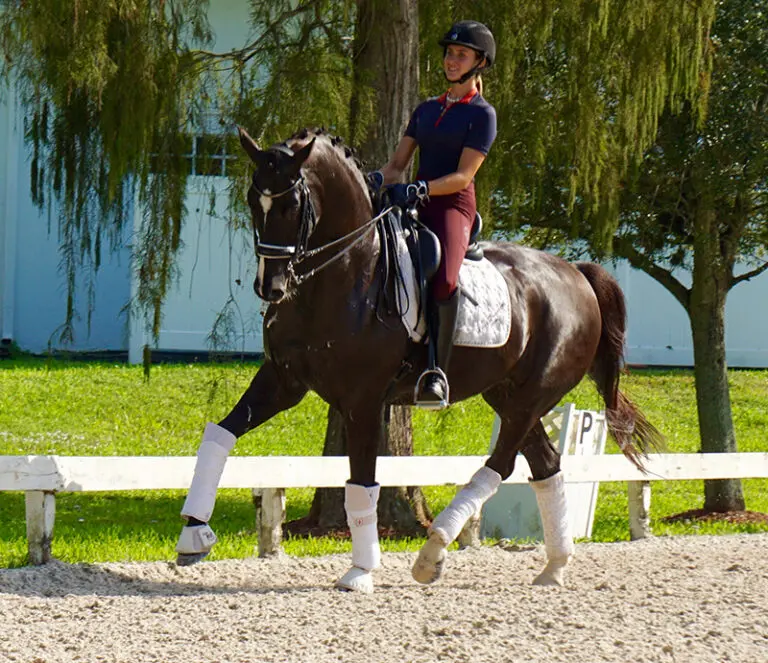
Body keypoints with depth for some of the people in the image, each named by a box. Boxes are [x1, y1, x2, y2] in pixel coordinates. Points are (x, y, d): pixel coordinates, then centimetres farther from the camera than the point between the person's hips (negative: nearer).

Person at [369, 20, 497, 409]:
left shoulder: (481, 114, 0)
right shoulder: (426, 110, 20)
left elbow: (463, 176, -9)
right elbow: (397, 164, 16)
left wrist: (419, 190, -25)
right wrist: (377, 180, -7)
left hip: (453, 206, -7)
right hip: (415, 208, 7)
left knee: (444, 279, -35)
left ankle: (438, 371, -33)